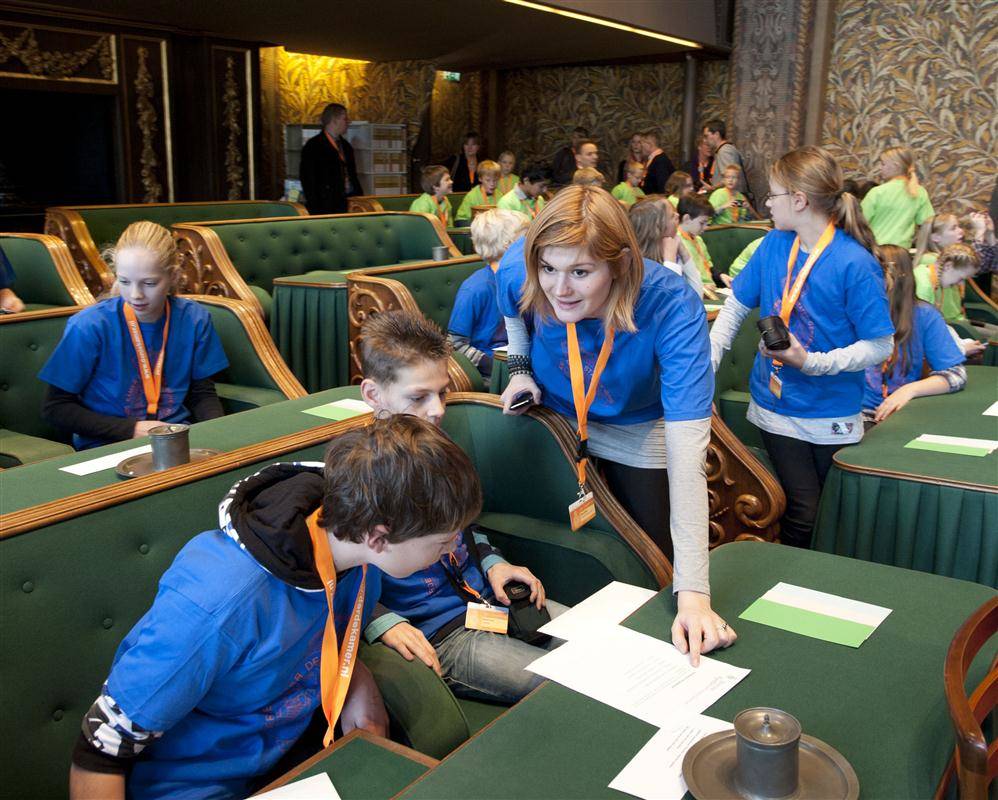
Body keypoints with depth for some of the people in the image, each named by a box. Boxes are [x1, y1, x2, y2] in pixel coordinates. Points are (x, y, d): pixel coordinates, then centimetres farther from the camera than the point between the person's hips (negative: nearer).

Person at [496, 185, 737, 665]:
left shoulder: (673, 309, -40)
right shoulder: (518, 271, -30)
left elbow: (687, 450, -47)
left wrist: (693, 593, -51)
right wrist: (519, 367, -14)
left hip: (637, 432, -2)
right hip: (553, 419, 3)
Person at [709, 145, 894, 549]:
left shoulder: (855, 263, -16)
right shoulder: (774, 245, -1)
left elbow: (880, 346, -15)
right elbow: (735, 307, 6)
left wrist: (811, 362, -24)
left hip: (832, 415, -2)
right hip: (777, 407, 3)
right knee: (803, 516, -1)